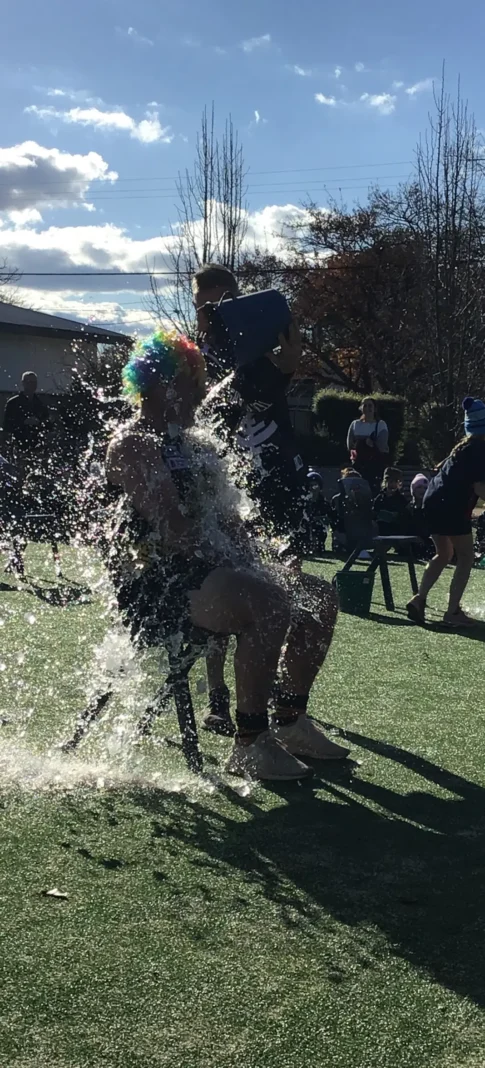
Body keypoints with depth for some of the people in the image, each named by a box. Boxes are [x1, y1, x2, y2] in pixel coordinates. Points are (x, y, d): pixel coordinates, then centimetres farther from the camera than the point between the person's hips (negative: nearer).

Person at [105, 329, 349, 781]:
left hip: (202, 573, 10)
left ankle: (290, 722, 13)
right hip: (153, 583, -10)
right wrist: (233, 563, -16)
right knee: (269, 603, -33)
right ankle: (250, 745, -23)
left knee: (318, 596, 7)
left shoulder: (187, 444, 21)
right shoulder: (134, 445, -9)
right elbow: (173, 531, -21)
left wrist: (249, 564, 0)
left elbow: (225, 518, 17)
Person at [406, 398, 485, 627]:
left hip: (433, 502, 9)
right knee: (466, 557, 3)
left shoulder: (464, 447, 20)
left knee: (444, 554, 22)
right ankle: (452, 611, -1)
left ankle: (419, 598, 9)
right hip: (452, 506, -9)